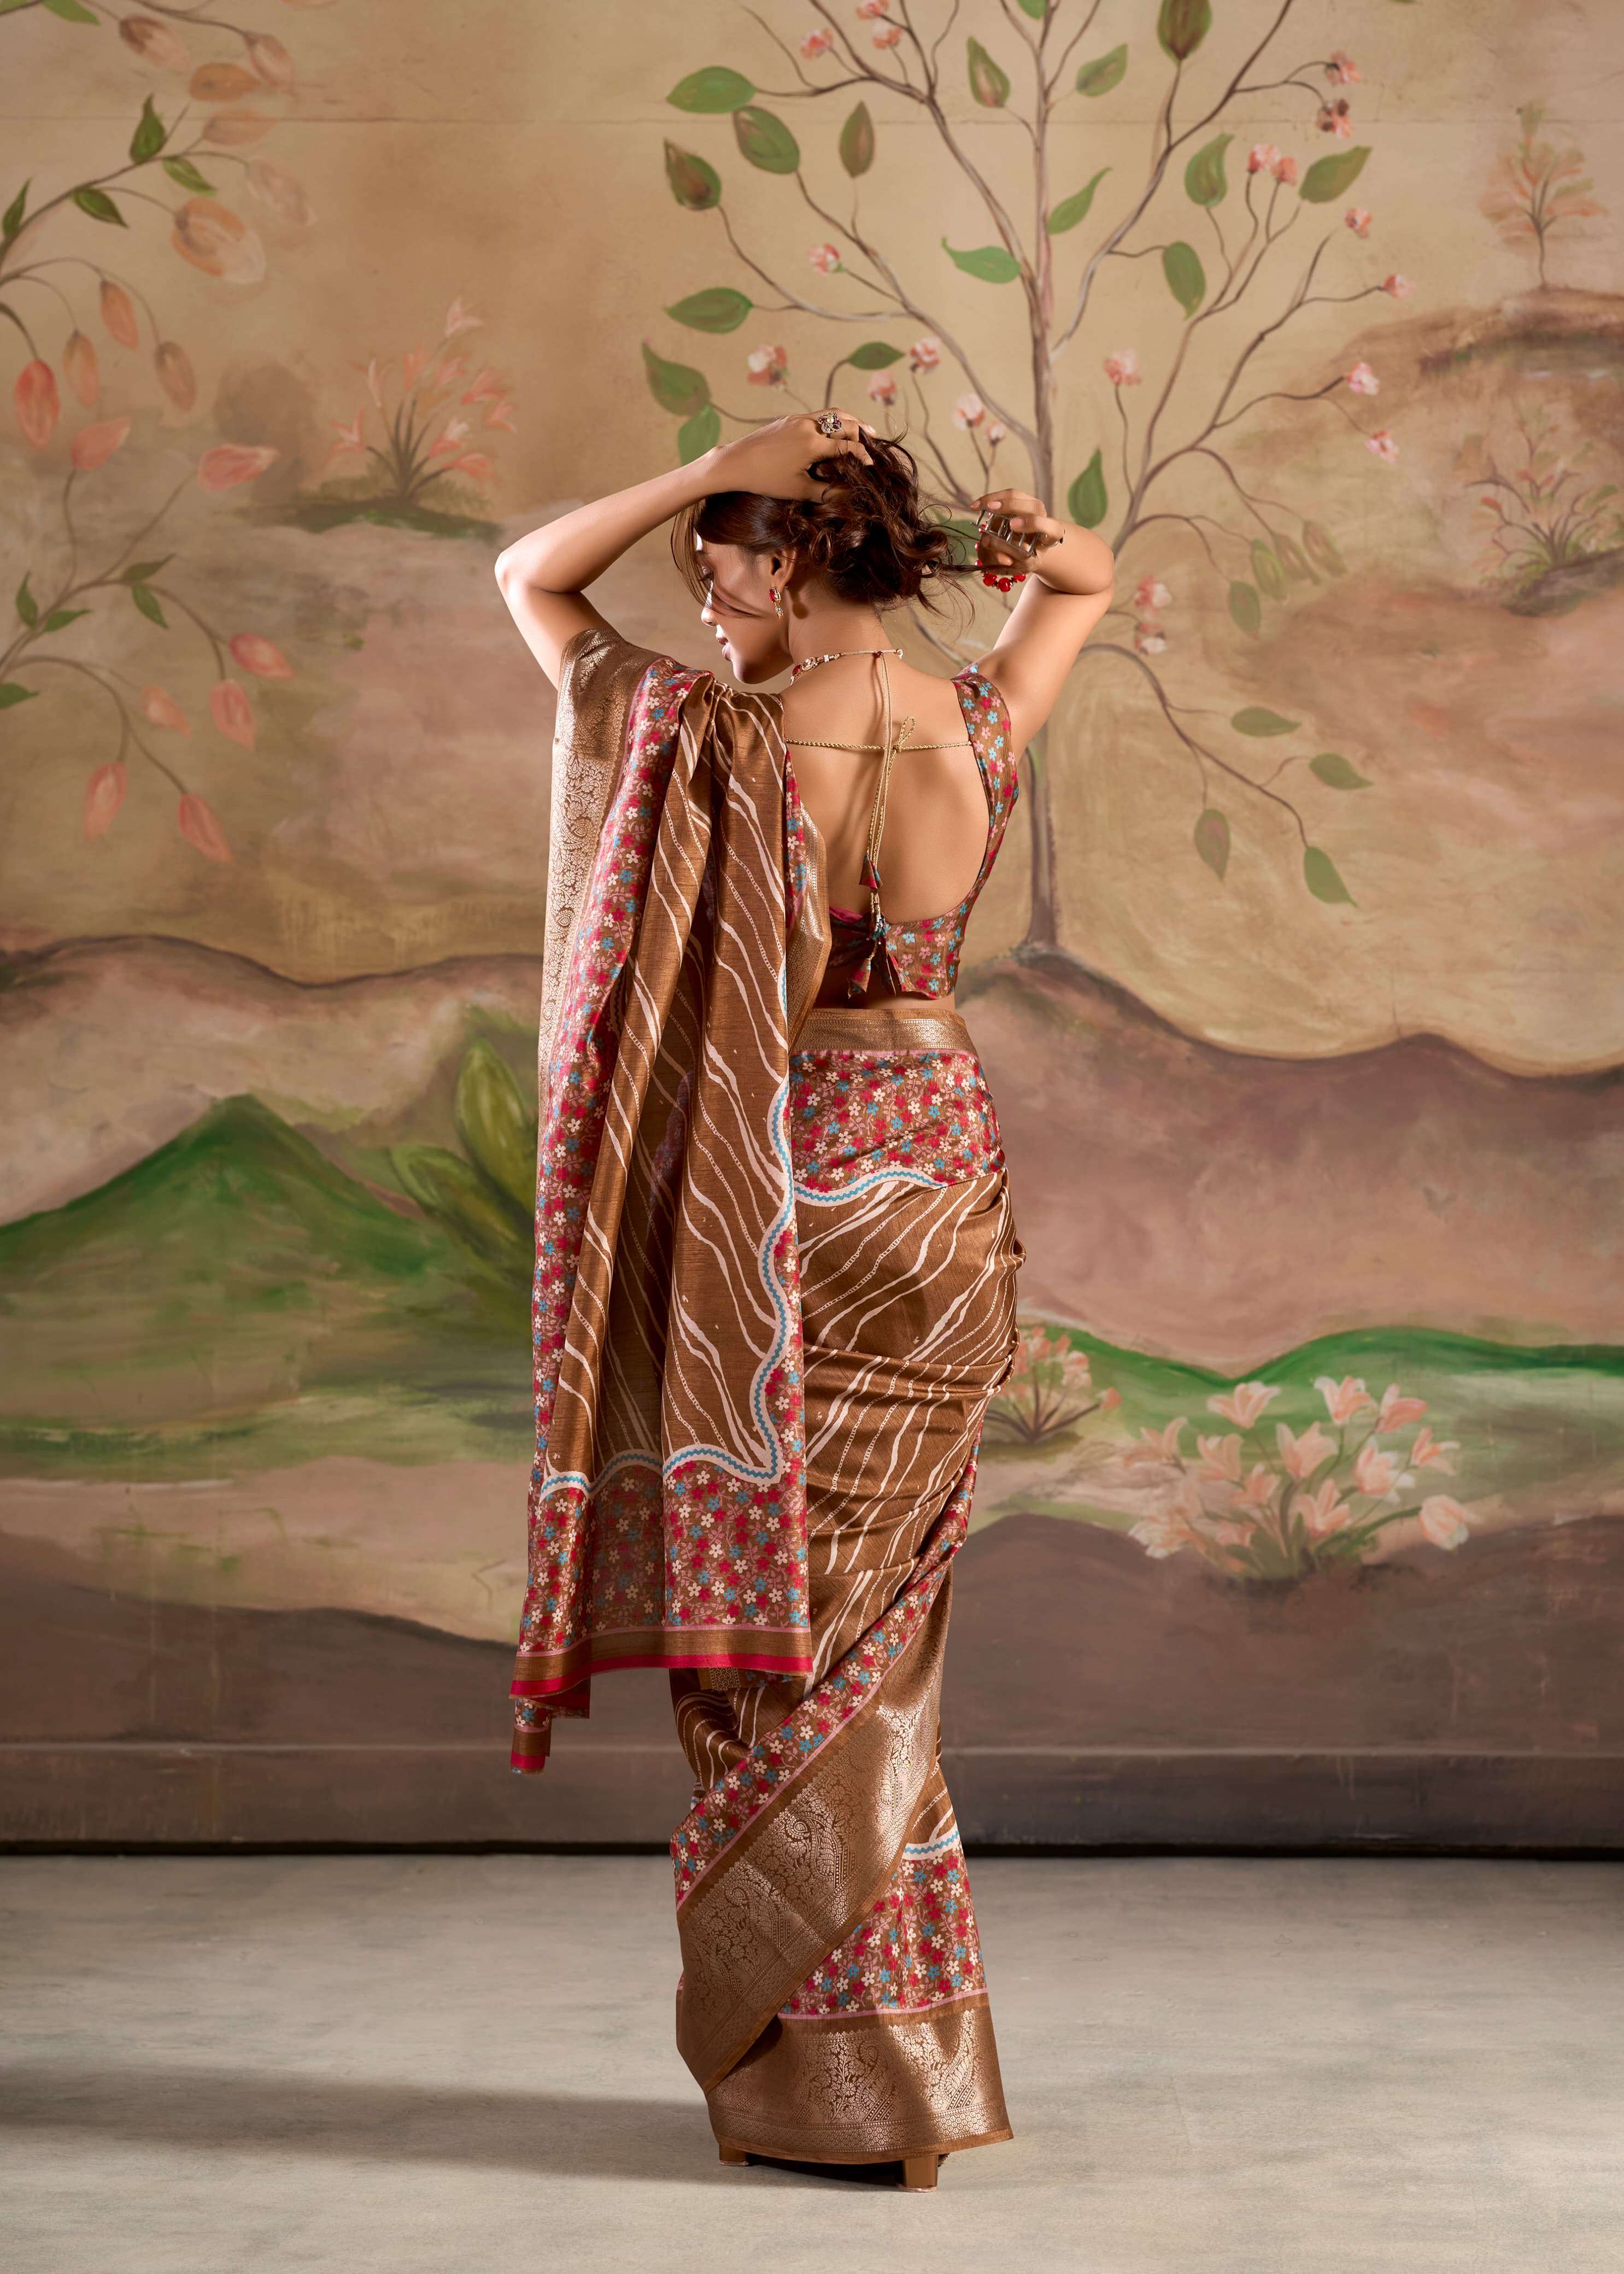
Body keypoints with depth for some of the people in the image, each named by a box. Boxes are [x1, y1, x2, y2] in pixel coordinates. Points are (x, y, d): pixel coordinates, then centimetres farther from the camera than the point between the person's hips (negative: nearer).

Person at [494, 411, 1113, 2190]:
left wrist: (716, 468, -10)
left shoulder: (726, 745, -16)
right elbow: (1089, 579, 19)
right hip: (946, 1190, 5)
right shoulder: (983, 726, -3)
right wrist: (1022, 544, -2)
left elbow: (529, 577, -2)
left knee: (772, 1633, 7)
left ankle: (833, 2083, 13)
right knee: (871, 1644, 16)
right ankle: (903, 2056, 26)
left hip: (784, 1205, -5)